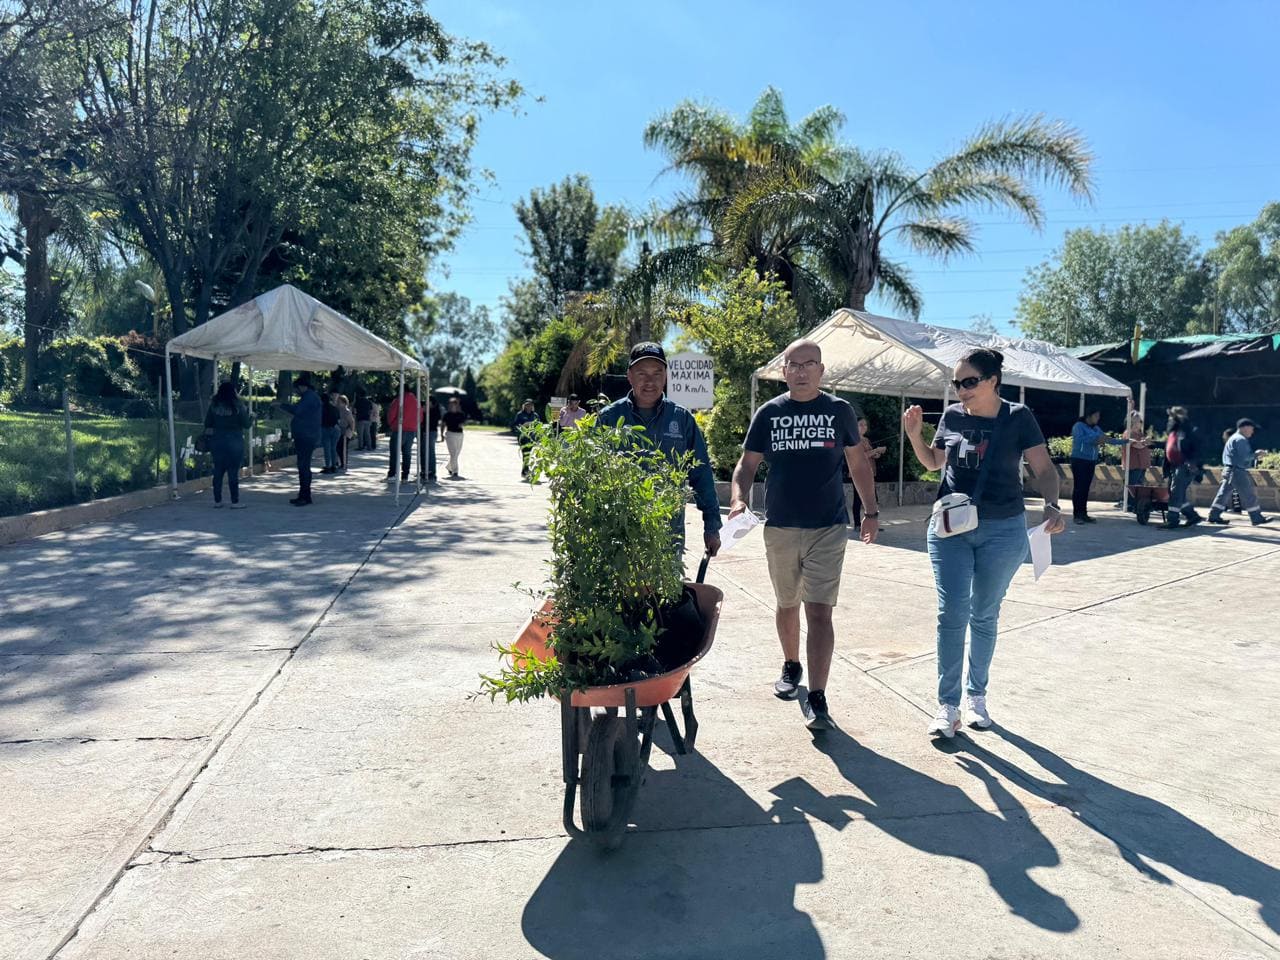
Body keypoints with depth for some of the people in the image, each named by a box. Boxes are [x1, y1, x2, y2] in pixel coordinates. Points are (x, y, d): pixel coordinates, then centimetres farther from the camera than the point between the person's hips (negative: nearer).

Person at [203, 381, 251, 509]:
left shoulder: (214, 406, 0)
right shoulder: (238, 406, -10)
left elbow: (207, 424, 5)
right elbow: (246, 425, -5)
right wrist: (246, 411, 10)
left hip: (217, 441, 4)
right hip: (234, 441, -4)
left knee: (218, 471, 11)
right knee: (233, 472, 0)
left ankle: (217, 500, 16)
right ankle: (235, 502, 3)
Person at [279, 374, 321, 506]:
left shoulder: (310, 397, -14)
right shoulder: (308, 397, 21)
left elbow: (297, 410, -26)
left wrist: (281, 405, -15)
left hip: (307, 439, -11)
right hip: (303, 438, 11)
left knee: (304, 466, -12)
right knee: (303, 466, 14)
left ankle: (305, 497, -11)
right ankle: (303, 495, 20)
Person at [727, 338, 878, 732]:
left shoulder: (839, 411, 2)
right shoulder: (769, 413, 2)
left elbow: (858, 462, 11)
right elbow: (747, 464, 2)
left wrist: (871, 511, 9)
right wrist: (738, 499, -17)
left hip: (828, 529, -2)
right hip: (779, 527, 2)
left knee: (819, 613, -8)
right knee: (786, 605, 18)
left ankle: (817, 699, -5)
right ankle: (791, 667, 40)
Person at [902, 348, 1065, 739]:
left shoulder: (1018, 418, -5)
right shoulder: (952, 416, 2)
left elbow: (1043, 468, -8)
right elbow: (933, 462, 16)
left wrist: (1051, 504, -26)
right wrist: (915, 435, -1)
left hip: (1002, 531, -1)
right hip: (950, 528, 1)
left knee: (984, 615, 11)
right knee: (952, 614, -3)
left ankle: (977, 695, 27)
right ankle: (948, 704, 5)